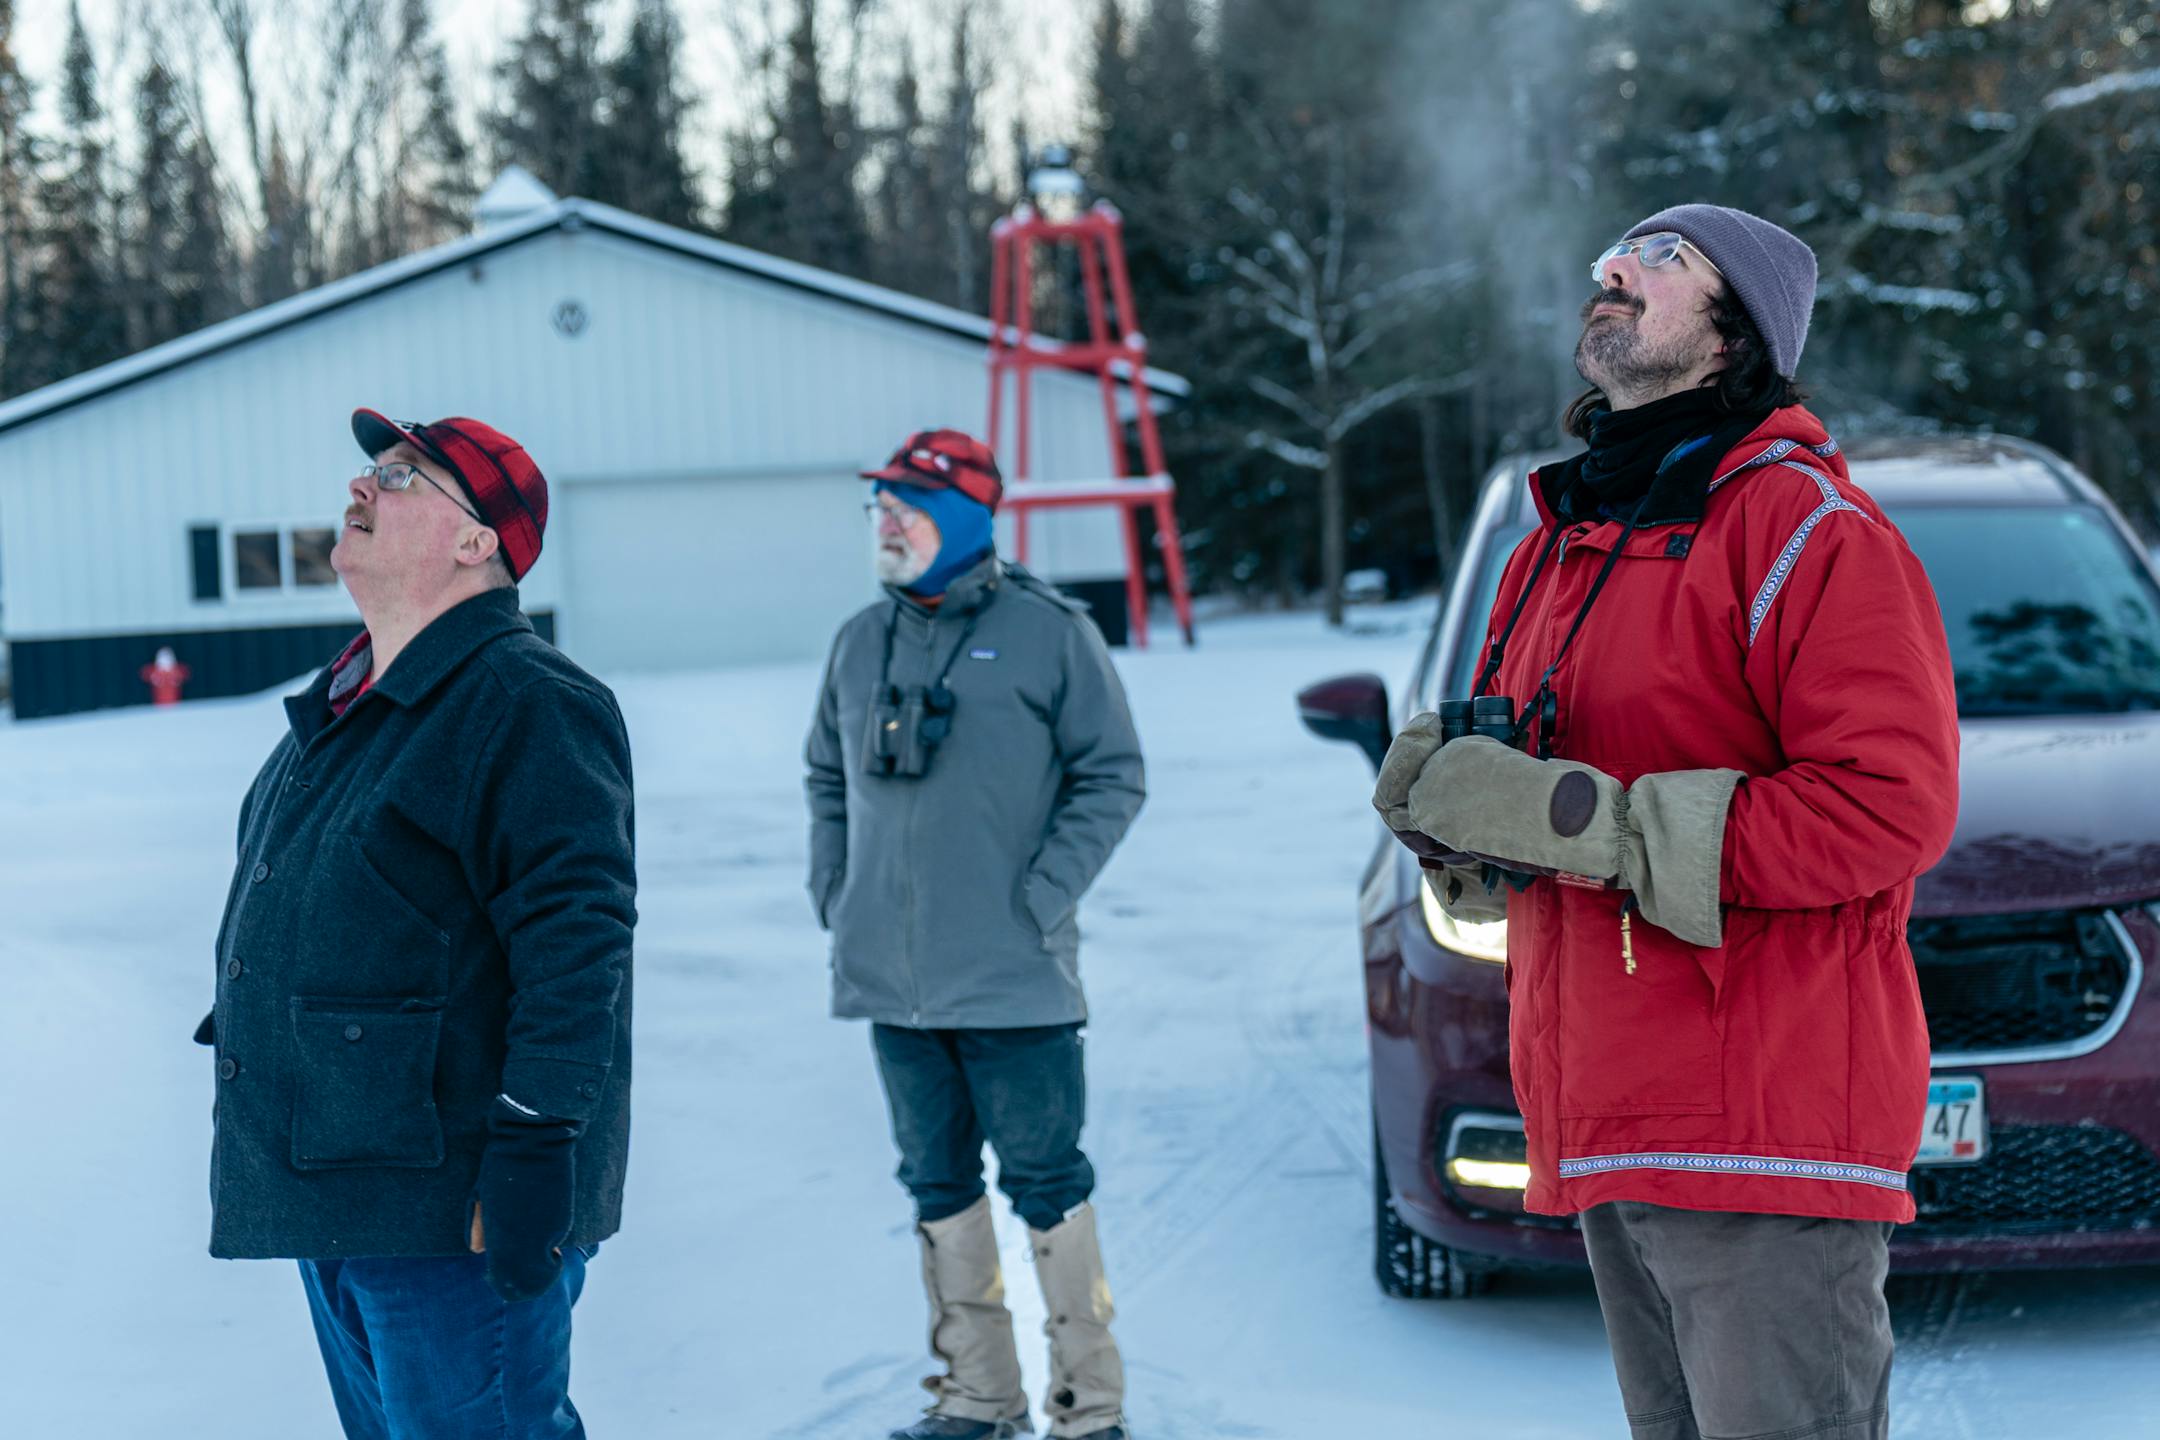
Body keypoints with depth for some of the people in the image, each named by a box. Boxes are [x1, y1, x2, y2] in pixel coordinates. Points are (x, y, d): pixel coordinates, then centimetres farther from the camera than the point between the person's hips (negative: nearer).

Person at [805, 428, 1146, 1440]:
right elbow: (828, 777, 19)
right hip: (892, 978, 5)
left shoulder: (1048, 633, -5)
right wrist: (834, 897, 7)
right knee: (938, 1185, 12)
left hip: (1014, 978, -5)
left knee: (1045, 1182, -1)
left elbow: (1111, 777, -4)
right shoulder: (860, 643, 10)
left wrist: (1039, 902, -12)